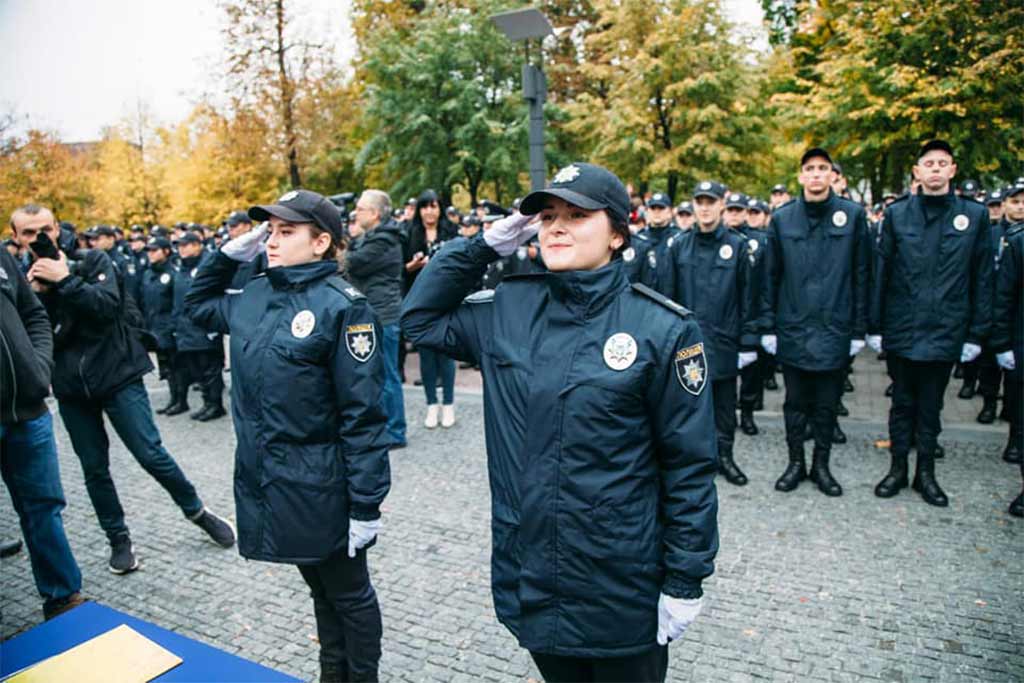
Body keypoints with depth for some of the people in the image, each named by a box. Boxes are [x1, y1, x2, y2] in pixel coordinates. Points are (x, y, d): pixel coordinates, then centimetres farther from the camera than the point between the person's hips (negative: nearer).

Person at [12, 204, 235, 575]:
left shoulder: (92, 261, -3)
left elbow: (109, 305, -18)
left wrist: (64, 279, -22)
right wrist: (37, 293, -15)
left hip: (117, 375, -3)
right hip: (71, 387, 4)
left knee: (152, 455, -4)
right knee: (94, 469, 9)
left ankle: (197, 512, 17)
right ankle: (118, 539, 26)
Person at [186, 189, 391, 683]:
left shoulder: (342, 306, -17)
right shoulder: (254, 295, 4)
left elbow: (363, 415, -18)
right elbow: (197, 305, 25)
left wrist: (365, 504, -18)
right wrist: (228, 254, 8)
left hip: (320, 489, -7)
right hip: (263, 481, 7)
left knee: (348, 594, 14)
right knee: (320, 588, 24)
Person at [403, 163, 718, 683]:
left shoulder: (662, 328, -13)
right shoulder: (508, 309, -1)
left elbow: (689, 466, -9)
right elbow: (419, 317, 10)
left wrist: (685, 580, -6)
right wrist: (484, 246, -2)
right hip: (527, 575, 4)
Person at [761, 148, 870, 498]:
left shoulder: (853, 215, 0)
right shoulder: (782, 218, 1)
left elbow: (861, 276, 1)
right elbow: (770, 276, 3)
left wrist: (859, 329, -1)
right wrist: (768, 326, 0)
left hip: (834, 329, 0)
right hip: (792, 328, 0)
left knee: (827, 403, 10)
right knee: (795, 401, 11)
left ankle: (821, 464, 26)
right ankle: (796, 462, 26)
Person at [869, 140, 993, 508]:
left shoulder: (975, 214, 1)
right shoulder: (897, 213, 0)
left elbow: (982, 278, 3)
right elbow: (880, 271, 1)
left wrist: (977, 333, 1)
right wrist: (875, 325, -2)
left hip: (945, 332, 0)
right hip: (901, 329, 0)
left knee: (931, 404, 11)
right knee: (903, 401, 11)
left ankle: (925, 471, 24)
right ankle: (898, 467, 23)